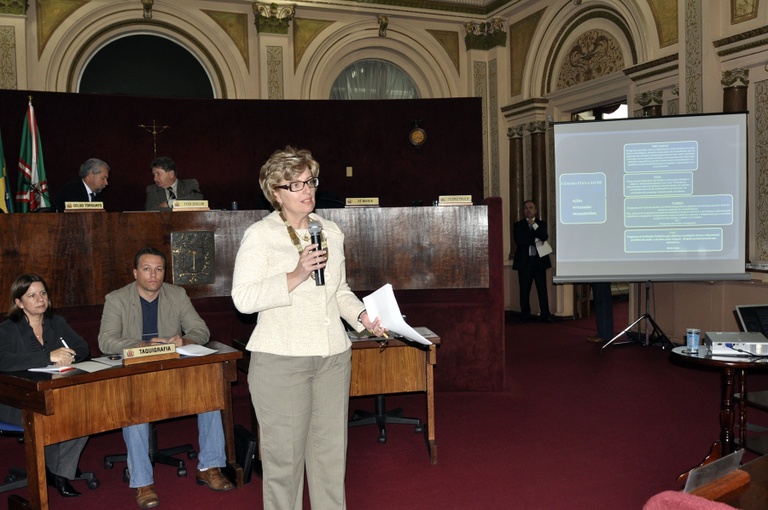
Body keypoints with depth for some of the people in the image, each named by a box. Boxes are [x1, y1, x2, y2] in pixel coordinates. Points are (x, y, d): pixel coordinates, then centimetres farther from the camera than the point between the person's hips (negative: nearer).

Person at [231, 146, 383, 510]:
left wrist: (362, 316, 3)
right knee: (285, 454, 3)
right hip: (281, 360, -5)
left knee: (330, 449, 12)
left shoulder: (330, 231, 12)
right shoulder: (259, 235, -5)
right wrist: (296, 276, -22)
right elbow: (243, 299, -14)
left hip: (333, 357, 5)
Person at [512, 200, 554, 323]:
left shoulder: (541, 224, 12)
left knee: (542, 289, -2)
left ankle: (545, 314, 2)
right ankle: (525, 315, 8)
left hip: (539, 260, 1)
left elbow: (544, 237, -6)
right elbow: (519, 240, -8)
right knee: (524, 290, 1)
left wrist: (534, 225, -9)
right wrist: (536, 240, -8)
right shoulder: (518, 225, 8)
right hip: (524, 261, -1)